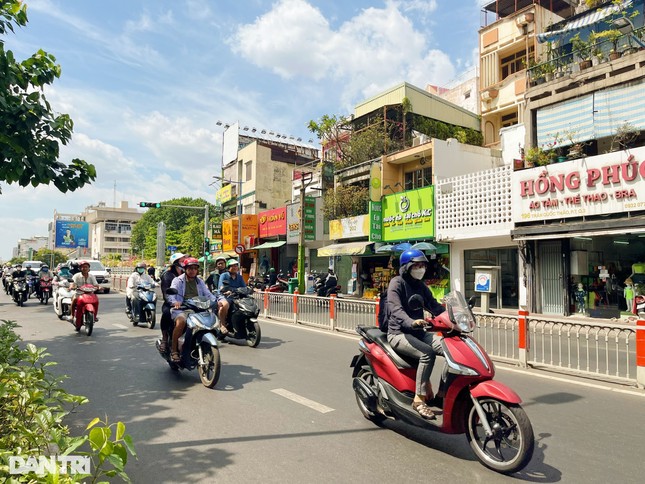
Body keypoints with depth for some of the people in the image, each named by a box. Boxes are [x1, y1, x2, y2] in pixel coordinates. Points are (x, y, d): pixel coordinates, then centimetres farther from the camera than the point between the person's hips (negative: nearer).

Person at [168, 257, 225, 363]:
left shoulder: (200, 282, 22)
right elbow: (171, 293, -9)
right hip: (181, 309, -4)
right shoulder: (178, 280, 8)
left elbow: (208, 294, 9)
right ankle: (174, 350, -20)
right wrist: (174, 302, -32)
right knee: (181, 321, -35)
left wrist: (217, 301, -12)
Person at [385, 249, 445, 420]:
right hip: (399, 333, -7)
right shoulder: (397, 282, -8)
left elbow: (435, 306, 7)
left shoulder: (420, 286, 15)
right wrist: (411, 322, -42)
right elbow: (395, 308, -23)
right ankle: (419, 399, -22)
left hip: (418, 332, 7)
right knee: (427, 353, -31)